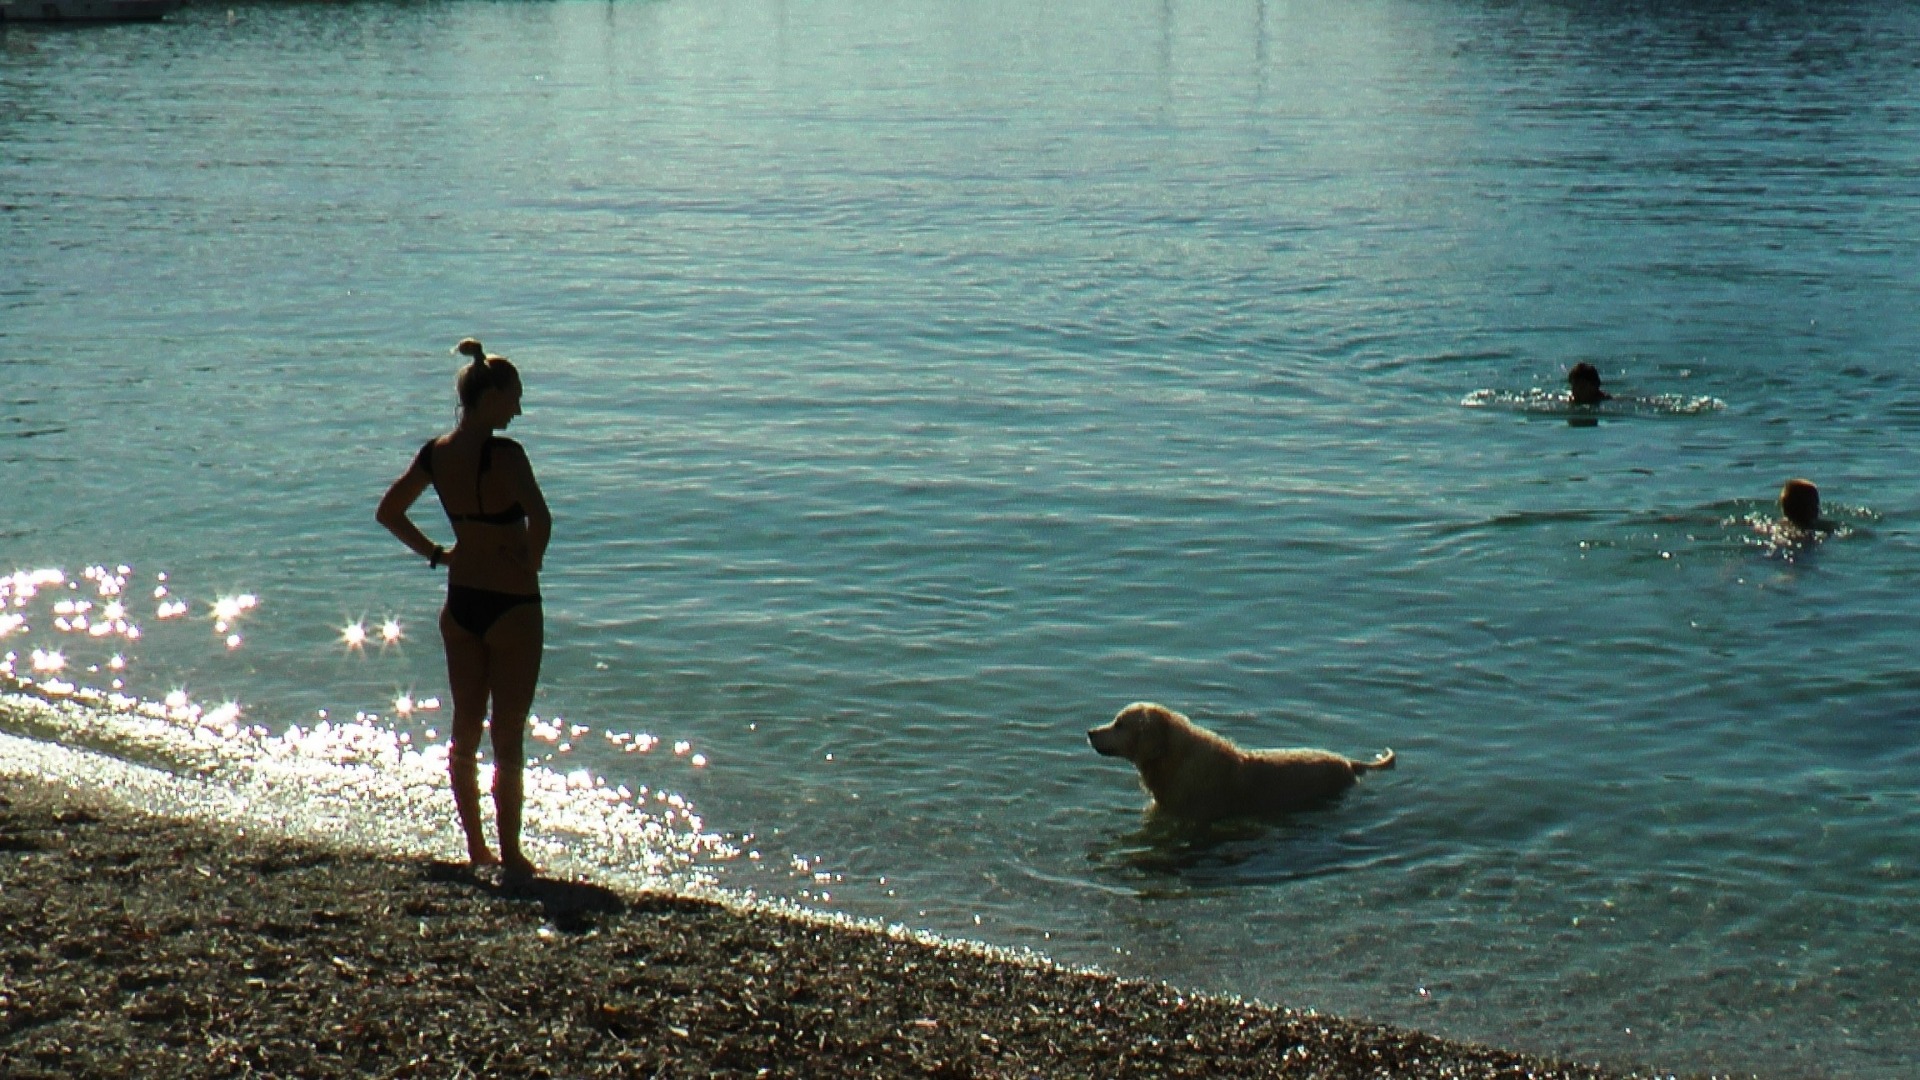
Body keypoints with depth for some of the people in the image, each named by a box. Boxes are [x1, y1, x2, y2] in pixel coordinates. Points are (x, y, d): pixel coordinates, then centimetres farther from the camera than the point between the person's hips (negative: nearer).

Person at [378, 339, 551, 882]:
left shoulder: (434, 453, 2)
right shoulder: (503, 454, -19)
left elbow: (388, 511, 14)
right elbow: (540, 519, -31)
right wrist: (530, 564, -13)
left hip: (459, 603, 7)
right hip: (511, 604, -6)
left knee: (465, 729, 14)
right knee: (508, 735, 1)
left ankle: (476, 848, 22)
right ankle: (511, 856, 5)